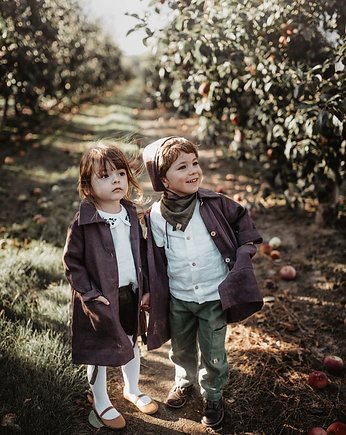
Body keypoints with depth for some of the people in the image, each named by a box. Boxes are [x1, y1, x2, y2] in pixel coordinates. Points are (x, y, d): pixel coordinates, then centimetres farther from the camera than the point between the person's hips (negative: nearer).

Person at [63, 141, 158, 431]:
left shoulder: (131, 215, 0)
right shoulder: (83, 223, -18)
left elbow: (142, 253, 8)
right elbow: (72, 261, -12)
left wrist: (146, 288, 5)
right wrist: (89, 295, -16)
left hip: (131, 293, 6)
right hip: (101, 299, -5)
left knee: (132, 343, 22)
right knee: (100, 351, 13)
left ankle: (132, 390, 48)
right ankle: (101, 403, 37)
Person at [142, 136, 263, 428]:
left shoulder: (214, 204, -14)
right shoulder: (155, 217, -11)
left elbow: (242, 219, 5)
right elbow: (155, 259, 2)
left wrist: (244, 252, -5)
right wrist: (153, 296, 5)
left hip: (214, 296, -2)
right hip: (177, 299, 2)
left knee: (213, 354, 14)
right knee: (181, 349, 24)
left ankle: (213, 395, 41)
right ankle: (185, 381, 54)